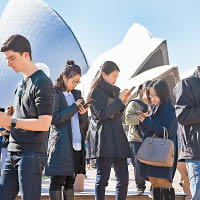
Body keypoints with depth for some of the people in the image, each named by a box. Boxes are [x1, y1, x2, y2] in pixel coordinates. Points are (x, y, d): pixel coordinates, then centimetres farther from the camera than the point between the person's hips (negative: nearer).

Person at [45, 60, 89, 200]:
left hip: (77, 144, 6)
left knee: (70, 181, 9)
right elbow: (54, 118, -10)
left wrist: (83, 112, -4)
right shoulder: (54, 93, -1)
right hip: (61, 144, -6)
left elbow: (84, 122, 19)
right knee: (57, 181, -4)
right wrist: (74, 107, -11)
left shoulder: (77, 94, 19)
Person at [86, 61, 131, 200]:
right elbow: (102, 113, -14)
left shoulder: (113, 91, 21)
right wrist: (119, 100, -8)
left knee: (123, 179, 4)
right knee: (103, 178, -6)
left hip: (117, 139, 8)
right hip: (104, 139, -8)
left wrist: (124, 103, 9)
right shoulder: (96, 92, -3)